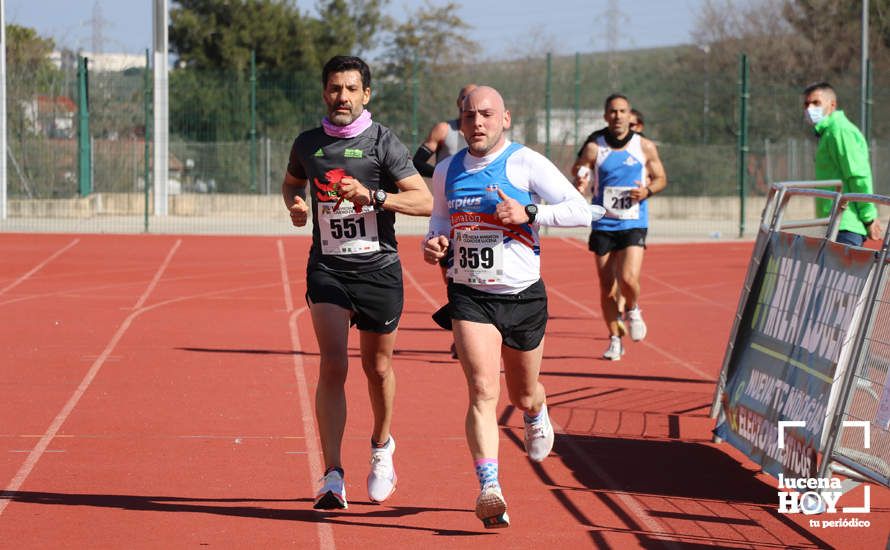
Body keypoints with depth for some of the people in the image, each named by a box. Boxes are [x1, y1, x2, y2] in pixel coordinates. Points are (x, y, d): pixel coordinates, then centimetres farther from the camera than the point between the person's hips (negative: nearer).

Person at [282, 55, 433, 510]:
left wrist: (373, 196, -21)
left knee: (377, 368, 11)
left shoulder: (383, 142, -5)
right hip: (327, 267, 1)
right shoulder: (307, 144, 5)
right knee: (332, 366, -13)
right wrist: (295, 205, 4)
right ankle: (333, 478, -14)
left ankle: (381, 447, 40)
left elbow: (424, 201, -8)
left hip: (378, 268, -1)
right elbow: (291, 182, 26)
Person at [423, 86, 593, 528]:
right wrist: (434, 242, 0)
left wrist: (528, 213, -22)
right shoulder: (446, 172, 6)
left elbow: (581, 211, -10)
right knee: (483, 389, -18)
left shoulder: (526, 164, -7)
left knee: (523, 394, 16)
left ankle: (536, 414, 55)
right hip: (469, 296, 1)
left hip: (523, 297, -1)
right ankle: (489, 488, -25)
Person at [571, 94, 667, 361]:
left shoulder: (645, 147, 1)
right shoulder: (594, 148, -1)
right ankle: (615, 339, 19)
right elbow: (578, 173, 2)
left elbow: (661, 178, 11)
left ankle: (633, 311, 16)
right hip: (602, 226, 1)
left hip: (633, 225, -1)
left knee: (628, 279, -18)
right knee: (606, 287, 3)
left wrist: (648, 190, -10)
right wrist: (579, 183, -22)